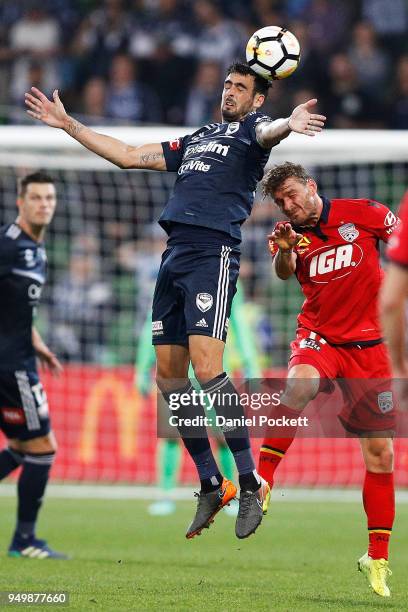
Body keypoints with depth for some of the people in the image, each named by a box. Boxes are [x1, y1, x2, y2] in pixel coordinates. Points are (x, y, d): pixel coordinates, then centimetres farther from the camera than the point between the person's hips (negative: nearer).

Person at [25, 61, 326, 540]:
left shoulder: (251, 126, 6)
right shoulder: (195, 141, 27)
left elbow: (266, 132, -19)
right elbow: (128, 156, 33)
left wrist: (289, 124, -45)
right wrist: (67, 124, 34)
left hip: (213, 253, -8)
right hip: (173, 257, 8)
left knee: (206, 366, -20)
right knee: (168, 375, 4)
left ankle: (250, 483, -14)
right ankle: (211, 485, 12)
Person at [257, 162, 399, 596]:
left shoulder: (362, 214, -2)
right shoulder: (293, 233, 3)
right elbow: (284, 272, -15)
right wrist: (284, 249, -35)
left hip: (369, 342, 0)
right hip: (319, 335, 0)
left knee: (380, 455, 1)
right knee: (298, 383, -37)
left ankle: (377, 558, 13)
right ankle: (261, 482, -32)